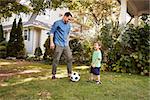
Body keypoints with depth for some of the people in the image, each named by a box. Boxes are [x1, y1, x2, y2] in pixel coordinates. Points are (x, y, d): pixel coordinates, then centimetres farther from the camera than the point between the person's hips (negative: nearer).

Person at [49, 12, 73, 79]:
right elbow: (52, 32, -5)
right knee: (56, 60, -3)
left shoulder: (69, 25, 15)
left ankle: (69, 74, 12)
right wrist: (51, 42, -11)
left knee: (70, 58, 2)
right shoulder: (57, 23, -4)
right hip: (58, 45, -6)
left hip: (66, 45, 6)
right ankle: (53, 74, 11)